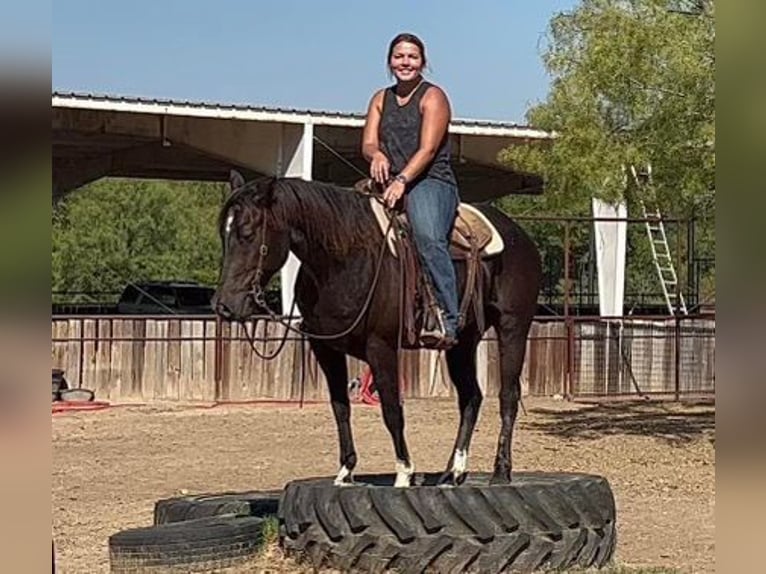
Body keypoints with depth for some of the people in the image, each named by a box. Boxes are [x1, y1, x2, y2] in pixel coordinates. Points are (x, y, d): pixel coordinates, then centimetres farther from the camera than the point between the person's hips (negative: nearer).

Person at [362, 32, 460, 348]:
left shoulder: (433, 97, 1)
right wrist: (377, 155, -15)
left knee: (427, 237, -32)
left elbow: (428, 149, -10)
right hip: (390, 184, 7)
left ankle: (447, 322, -38)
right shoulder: (381, 99, 19)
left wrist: (402, 180, -24)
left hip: (431, 182, -7)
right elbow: (367, 143, 10)